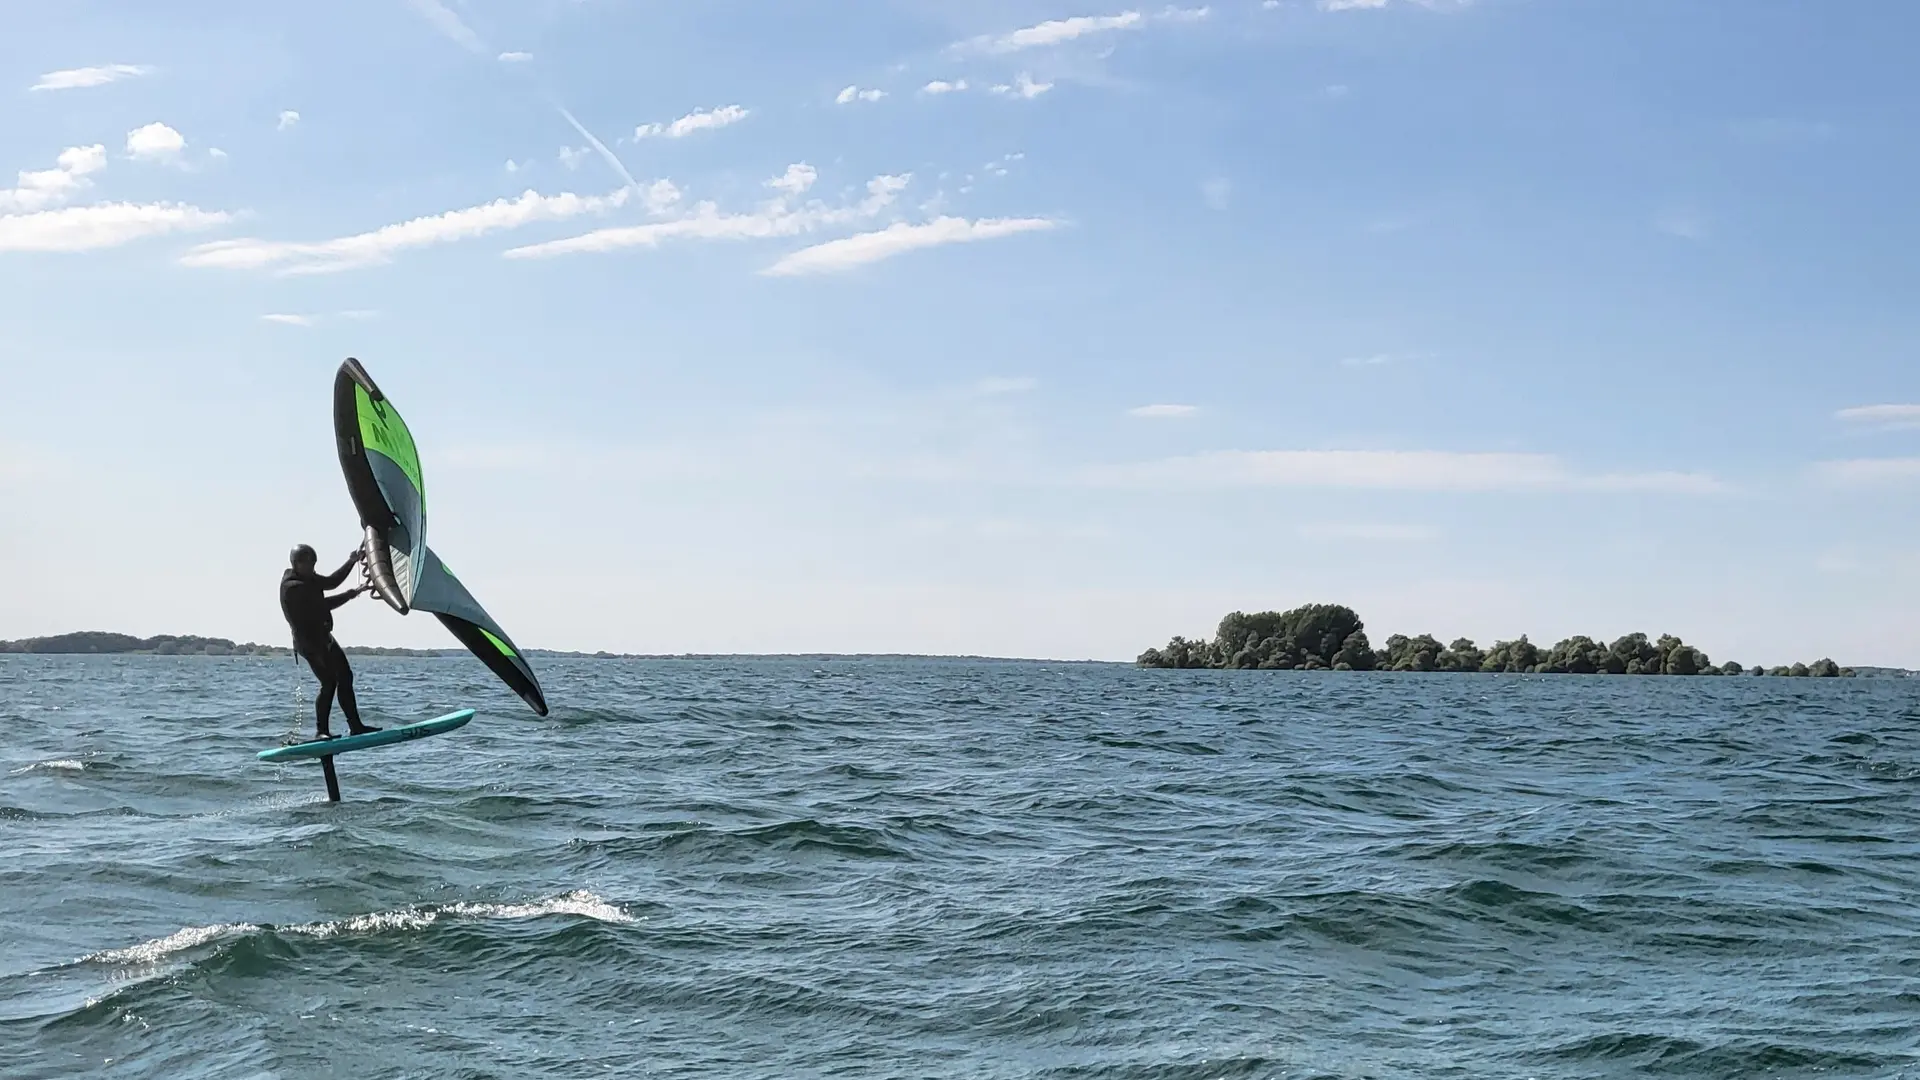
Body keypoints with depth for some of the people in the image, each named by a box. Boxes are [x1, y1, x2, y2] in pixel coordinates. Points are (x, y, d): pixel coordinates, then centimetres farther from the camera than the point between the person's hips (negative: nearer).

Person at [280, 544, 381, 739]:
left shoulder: (307, 578, 9)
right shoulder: (292, 587, -21)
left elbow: (331, 582, 15)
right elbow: (324, 604, -25)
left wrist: (351, 561, 5)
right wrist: (354, 592, -22)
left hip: (323, 636, 10)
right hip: (309, 642, -10)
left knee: (345, 677, 9)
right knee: (329, 683, -10)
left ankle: (355, 726, 11)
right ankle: (321, 730, -1)